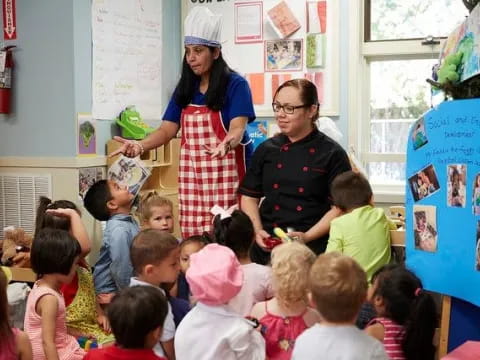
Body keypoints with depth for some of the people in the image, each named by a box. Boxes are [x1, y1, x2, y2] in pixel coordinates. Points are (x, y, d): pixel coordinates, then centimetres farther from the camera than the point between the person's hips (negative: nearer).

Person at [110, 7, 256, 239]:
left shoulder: (235, 85, -3)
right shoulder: (185, 88, 12)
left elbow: (237, 129, -15)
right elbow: (167, 129, 8)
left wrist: (226, 145, -38)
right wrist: (140, 146, -11)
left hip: (226, 172, -4)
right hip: (192, 174, 5)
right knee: (193, 238, 0)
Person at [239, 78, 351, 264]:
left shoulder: (332, 154, 0)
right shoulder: (266, 150, 12)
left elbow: (341, 206, -2)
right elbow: (249, 197, 16)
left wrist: (307, 237, -12)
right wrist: (258, 231, -1)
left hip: (312, 249, -3)